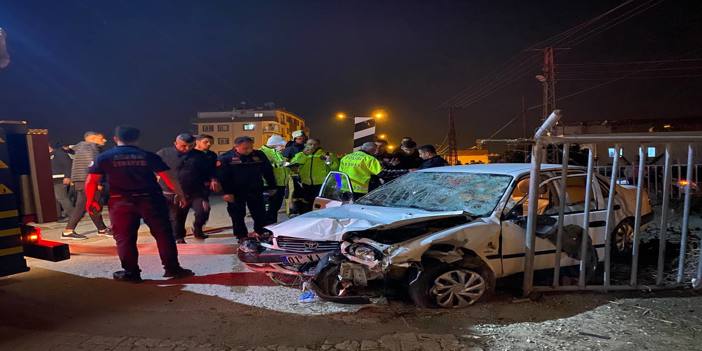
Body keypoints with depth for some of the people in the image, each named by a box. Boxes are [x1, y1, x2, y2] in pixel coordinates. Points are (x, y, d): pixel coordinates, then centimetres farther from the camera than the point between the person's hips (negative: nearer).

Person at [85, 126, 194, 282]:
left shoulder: (104, 157, 5)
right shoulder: (148, 156, 4)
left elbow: (91, 182, 5)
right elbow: (169, 177, 1)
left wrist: (91, 200, 20)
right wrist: (181, 195, 11)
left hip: (121, 202, 0)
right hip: (150, 199, 0)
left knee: (124, 238, 11)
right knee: (163, 234, 7)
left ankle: (131, 272, 14)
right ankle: (172, 268, 10)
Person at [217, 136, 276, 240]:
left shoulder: (259, 155, 0)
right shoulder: (225, 158, -9)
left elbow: (268, 172, 7)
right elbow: (222, 177, -12)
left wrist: (272, 187, 7)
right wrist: (227, 192, -17)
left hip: (255, 191, 3)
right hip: (236, 193, -2)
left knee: (260, 214, 9)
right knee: (237, 216, 5)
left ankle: (262, 234, 27)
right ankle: (242, 237, 18)